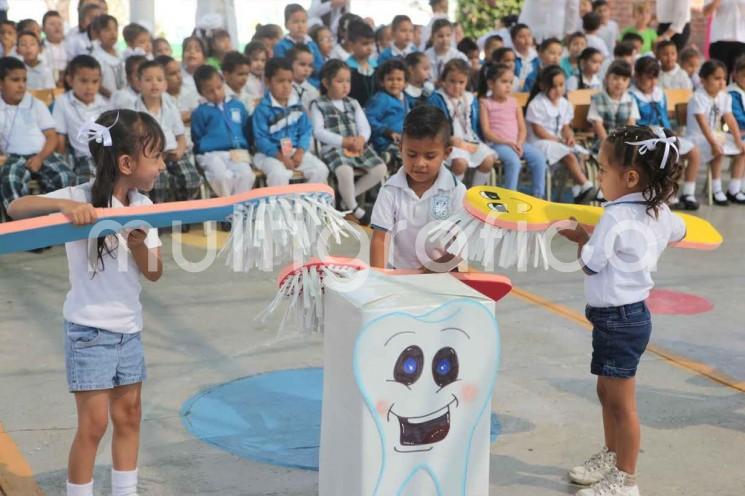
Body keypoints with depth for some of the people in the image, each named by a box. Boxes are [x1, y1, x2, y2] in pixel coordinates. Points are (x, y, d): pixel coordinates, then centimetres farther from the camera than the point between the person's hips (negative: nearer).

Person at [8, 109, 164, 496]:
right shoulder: (82, 198, -17)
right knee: (94, 423, -3)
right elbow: (15, 209, -27)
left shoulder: (143, 206, 1)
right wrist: (63, 205, -43)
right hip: (90, 329, -6)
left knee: (129, 416, 14)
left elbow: (154, 272, -1)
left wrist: (138, 245, -21)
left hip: (129, 329, 6)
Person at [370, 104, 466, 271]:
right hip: (397, 273, 0)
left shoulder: (456, 191, -5)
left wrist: (429, 269, -14)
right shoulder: (391, 190, -3)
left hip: (441, 274, 0)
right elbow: (380, 239, -6)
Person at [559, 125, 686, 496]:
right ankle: (611, 458, 37)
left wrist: (581, 237, 4)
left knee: (620, 402, 2)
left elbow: (590, 264, -16)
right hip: (630, 313, 9)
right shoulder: (659, 212, 2)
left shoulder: (616, 218, -23)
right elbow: (678, 233, 24)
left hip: (618, 319, -9)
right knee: (607, 393, 22)